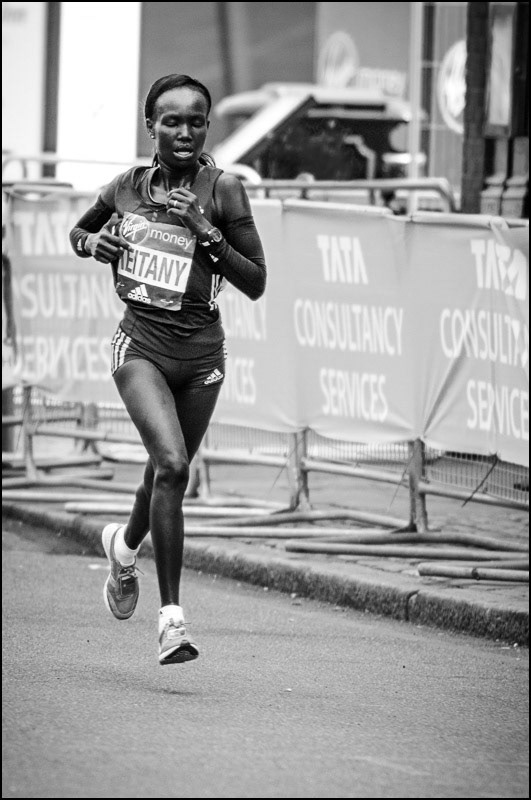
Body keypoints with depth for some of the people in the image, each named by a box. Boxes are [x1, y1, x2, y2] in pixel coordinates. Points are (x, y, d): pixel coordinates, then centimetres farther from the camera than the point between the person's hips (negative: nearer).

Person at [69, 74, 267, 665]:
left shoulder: (222, 189, -4)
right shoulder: (126, 189, 3)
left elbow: (256, 283, -6)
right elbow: (78, 231, 24)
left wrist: (207, 231, -17)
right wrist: (93, 243, 1)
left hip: (200, 352, 1)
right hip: (141, 344, -1)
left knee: (167, 475, 14)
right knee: (171, 464, -22)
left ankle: (125, 546, 51)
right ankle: (171, 617, -21)